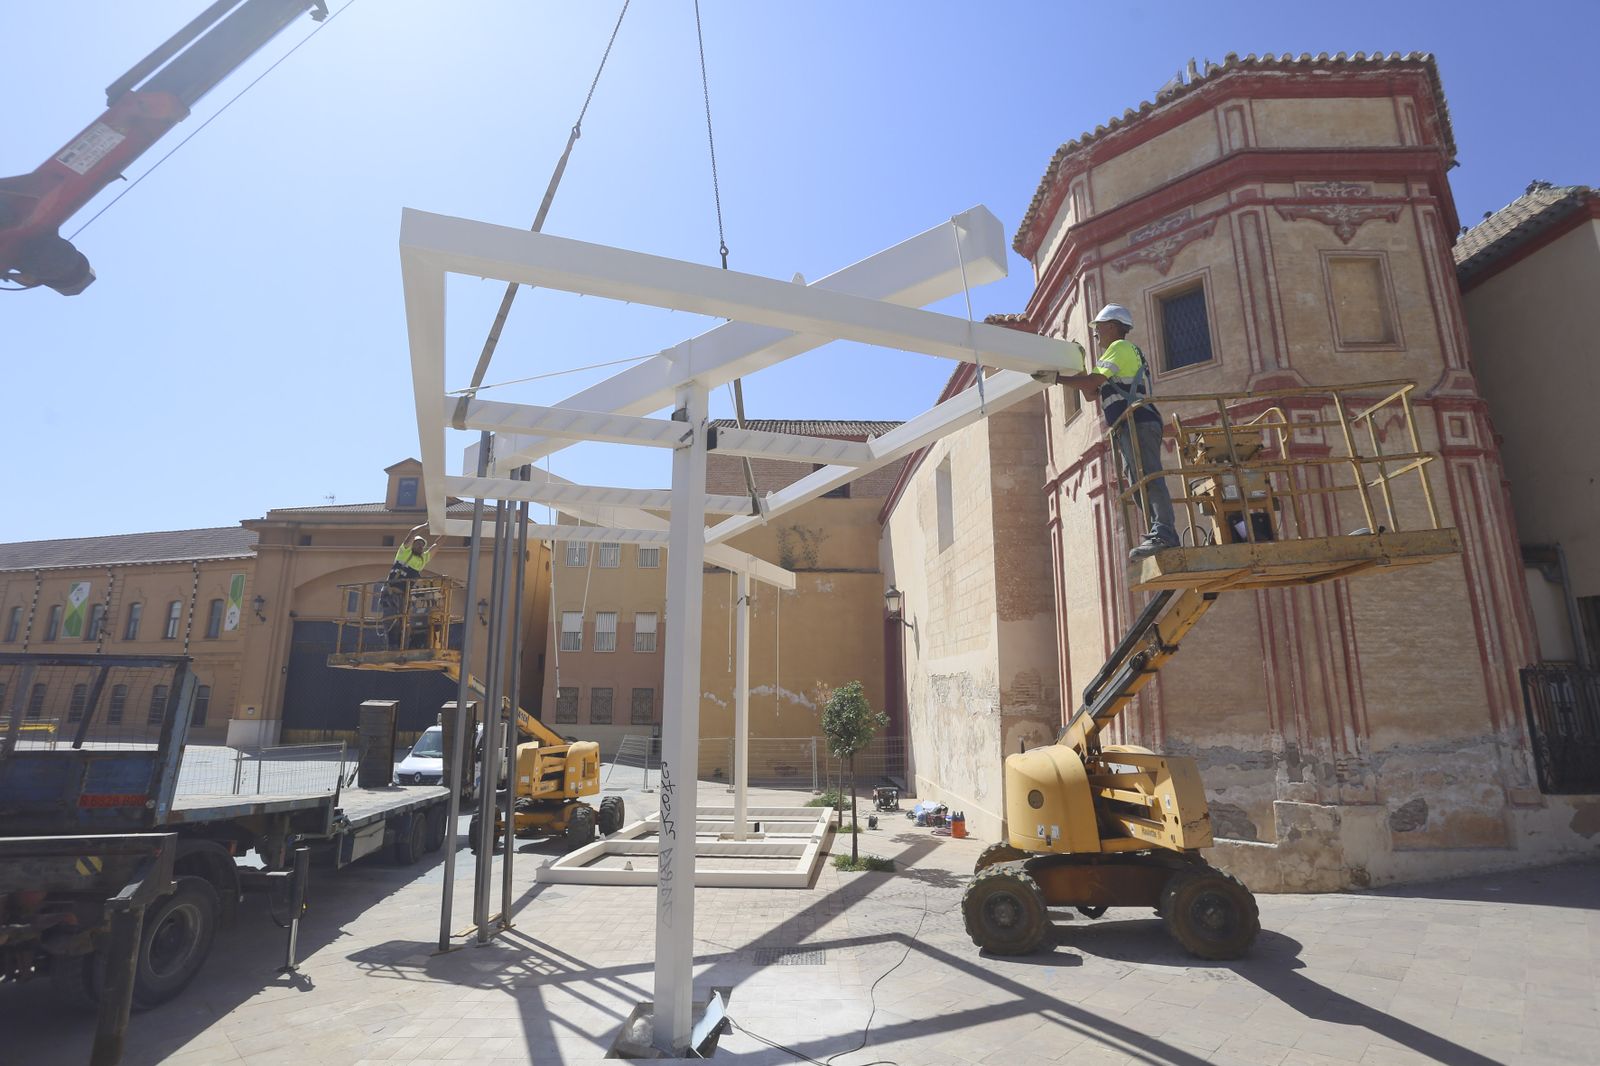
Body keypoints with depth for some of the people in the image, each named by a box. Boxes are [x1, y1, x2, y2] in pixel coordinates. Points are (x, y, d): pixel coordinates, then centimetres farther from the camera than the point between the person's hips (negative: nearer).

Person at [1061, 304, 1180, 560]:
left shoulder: (1121, 347, 4)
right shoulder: (1116, 353, 33)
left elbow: (1093, 381, -10)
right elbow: (1091, 392, 27)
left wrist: (1057, 378, -4)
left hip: (1137, 422, -10)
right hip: (1130, 427, 10)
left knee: (1149, 479, -21)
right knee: (1140, 486, 3)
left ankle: (1162, 534, -30)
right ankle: (1157, 536, -1)